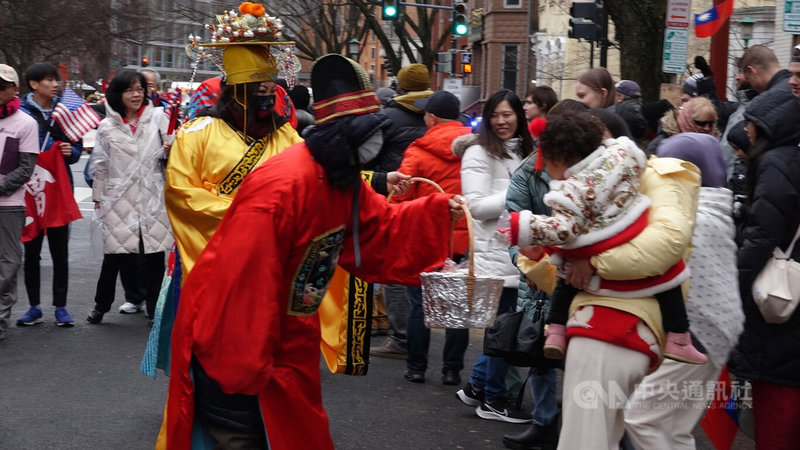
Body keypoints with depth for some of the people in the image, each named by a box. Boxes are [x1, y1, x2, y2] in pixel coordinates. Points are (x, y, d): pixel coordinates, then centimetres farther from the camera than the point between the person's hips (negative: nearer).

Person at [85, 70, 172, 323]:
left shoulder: (158, 118, 3)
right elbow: (102, 165, 11)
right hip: (119, 199, 0)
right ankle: (101, 305, 21)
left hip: (152, 197, 0)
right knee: (114, 255, 3)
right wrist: (98, 197, 13)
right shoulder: (107, 126, 5)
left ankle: (154, 305, 18)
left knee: (155, 255, 4)